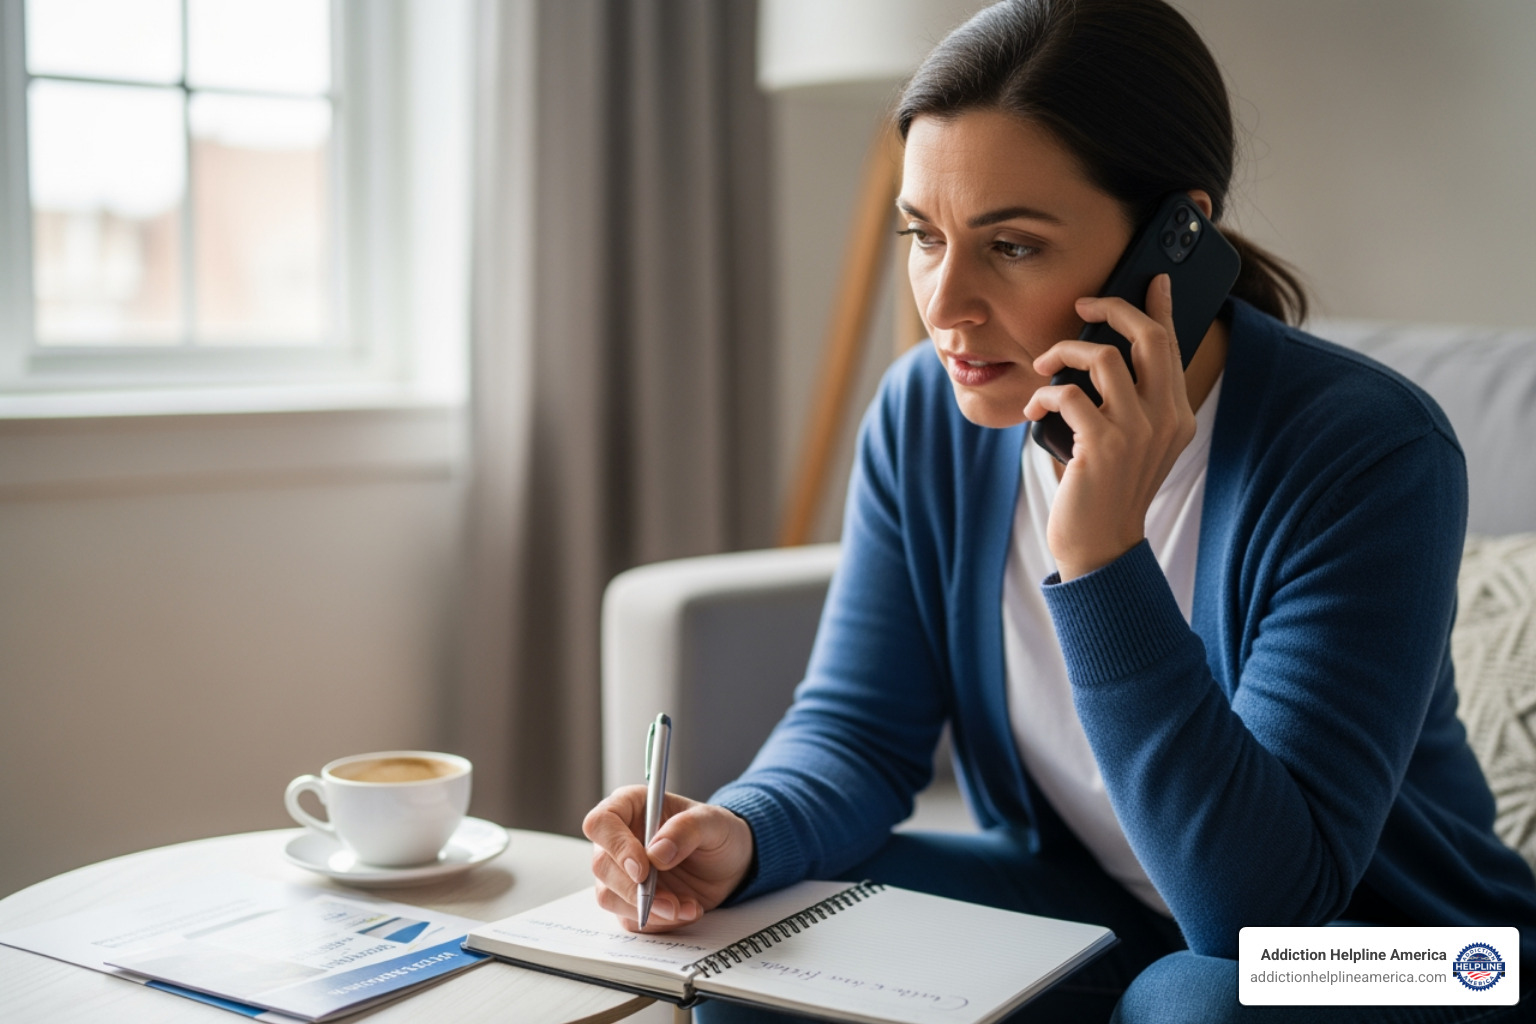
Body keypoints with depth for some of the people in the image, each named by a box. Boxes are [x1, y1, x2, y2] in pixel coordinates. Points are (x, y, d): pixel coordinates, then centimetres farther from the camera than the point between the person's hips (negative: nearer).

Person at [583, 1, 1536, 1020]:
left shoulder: (1369, 449, -27)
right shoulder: (926, 414, -9)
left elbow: (1262, 900, -32)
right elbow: (857, 730, -5)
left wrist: (1100, 558, -40)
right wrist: (741, 833, -27)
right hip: (1080, 907, 4)